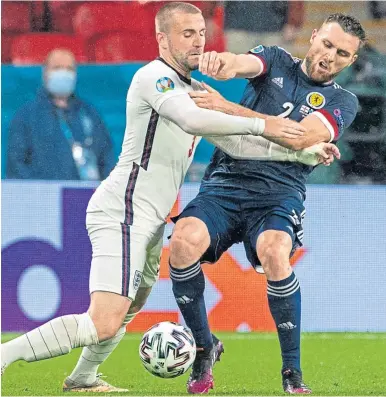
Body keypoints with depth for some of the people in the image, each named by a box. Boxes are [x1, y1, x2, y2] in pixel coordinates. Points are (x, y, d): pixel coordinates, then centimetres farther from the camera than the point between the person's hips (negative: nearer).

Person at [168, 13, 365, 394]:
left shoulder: (342, 102, 8)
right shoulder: (277, 62, 13)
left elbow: (298, 138, -11)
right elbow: (245, 64, -12)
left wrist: (226, 108, -21)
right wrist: (222, 62, -39)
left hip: (279, 192, -1)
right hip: (224, 183, 1)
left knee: (274, 253, -34)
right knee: (183, 242, -28)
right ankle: (203, 348, -5)